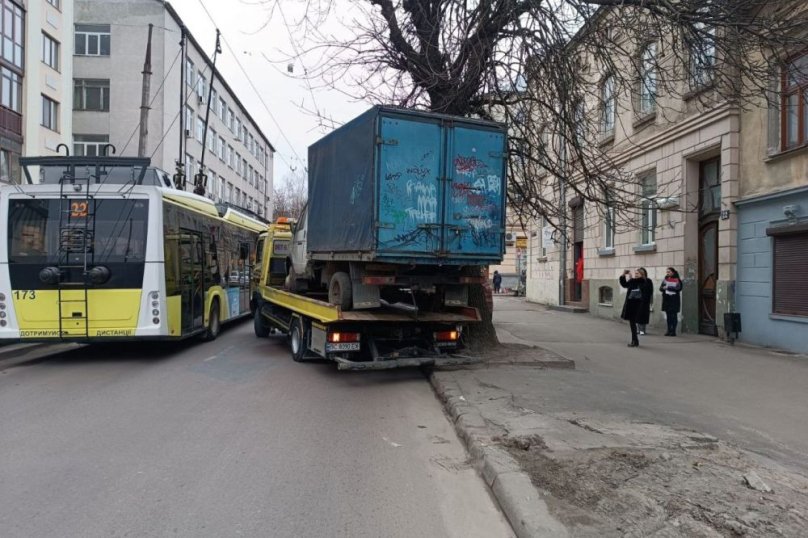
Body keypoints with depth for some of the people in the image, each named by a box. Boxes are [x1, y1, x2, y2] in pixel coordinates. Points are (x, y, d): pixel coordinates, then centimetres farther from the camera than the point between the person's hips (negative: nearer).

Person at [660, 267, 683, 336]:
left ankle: (673, 331, 2)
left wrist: (668, 288, -16)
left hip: (674, 300, -5)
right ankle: (669, 330, 15)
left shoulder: (677, 280, -6)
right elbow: (661, 288, 7)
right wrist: (663, 288, -15)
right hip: (666, 300, 5)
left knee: (674, 316, -2)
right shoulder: (665, 279, 11)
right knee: (668, 316, 9)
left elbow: (678, 288, -18)